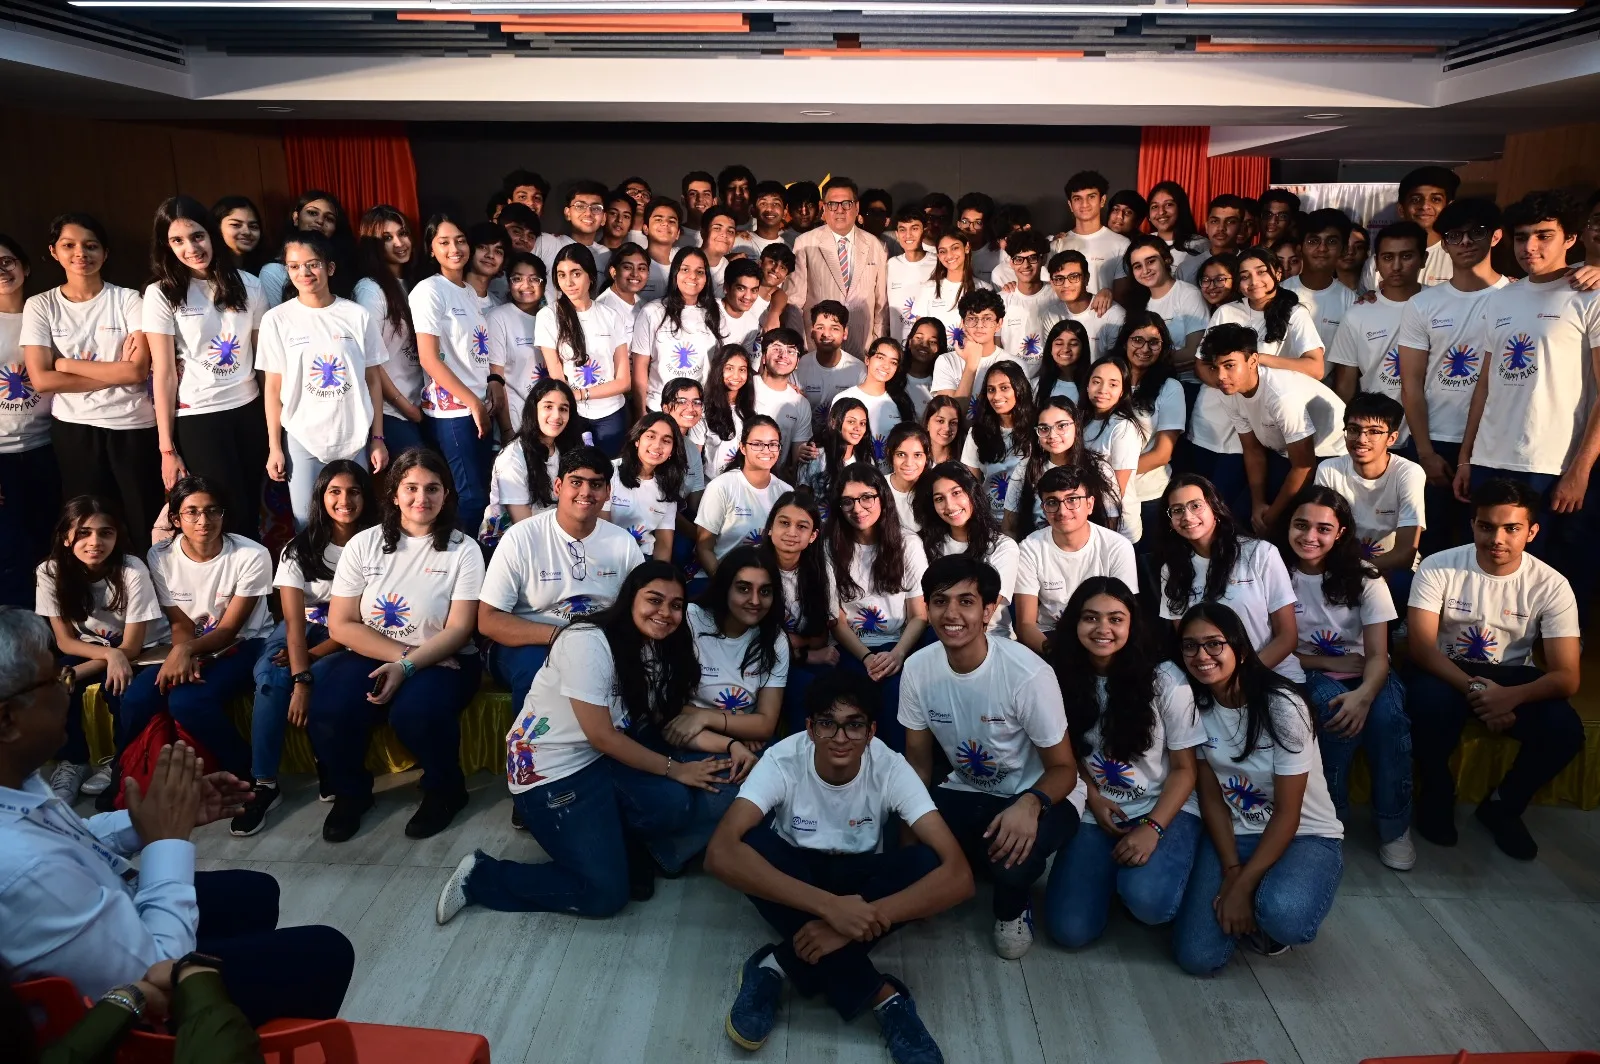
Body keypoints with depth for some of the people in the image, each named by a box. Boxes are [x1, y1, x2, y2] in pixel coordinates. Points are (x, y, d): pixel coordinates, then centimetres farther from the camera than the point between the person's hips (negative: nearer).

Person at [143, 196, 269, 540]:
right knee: (228, 521, 1)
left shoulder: (247, 285, 3)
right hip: (197, 418, -3)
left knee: (252, 511, 9)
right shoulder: (161, 295, -5)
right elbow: (164, 373, -6)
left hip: (249, 410, 3)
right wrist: (167, 447, -8)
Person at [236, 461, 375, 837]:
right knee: (270, 676, -28)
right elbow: (293, 619, -17)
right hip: (306, 628, 2)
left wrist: (312, 657, -20)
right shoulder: (299, 549, -6)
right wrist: (300, 679, -31)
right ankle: (263, 784, -21)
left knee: (320, 680, -32)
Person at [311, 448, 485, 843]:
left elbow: (459, 629, -9)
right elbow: (341, 625, -1)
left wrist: (407, 666, -23)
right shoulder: (363, 545, 2)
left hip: (441, 661, -2)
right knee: (328, 711, -26)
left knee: (415, 713, -34)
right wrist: (401, 655, -14)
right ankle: (351, 792, 7)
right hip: (372, 656, 3)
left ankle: (445, 790, -1)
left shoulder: (463, 549, -4)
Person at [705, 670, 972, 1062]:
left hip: (860, 877, 1)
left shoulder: (891, 770, -26)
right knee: (750, 845, -35)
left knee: (928, 865, -32)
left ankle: (779, 967, -24)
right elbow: (720, 853, -42)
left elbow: (959, 876, -35)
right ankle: (879, 995, -29)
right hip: (797, 873, 0)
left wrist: (848, 922, -44)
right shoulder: (782, 761, -28)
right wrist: (829, 906, -50)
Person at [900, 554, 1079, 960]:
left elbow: (1063, 769, -16)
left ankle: (1012, 905, 3)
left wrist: (1029, 804, -38)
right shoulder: (918, 668, -13)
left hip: (1037, 796, -4)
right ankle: (976, 867, 13)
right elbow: (918, 760, 0)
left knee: (1013, 854, -37)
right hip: (966, 792, 5)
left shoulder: (1028, 674, -26)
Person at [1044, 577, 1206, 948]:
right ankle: (1113, 873, 17)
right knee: (1070, 929, -13)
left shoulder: (1165, 680, -13)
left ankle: (1140, 875, 4)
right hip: (1097, 812, 3)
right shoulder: (1061, 678, -5)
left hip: (1166, 808, -3)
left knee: (1147, 900, -33)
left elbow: (1184, 768, -8)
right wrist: (1093, 798, -6)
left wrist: (1152, 828, -20)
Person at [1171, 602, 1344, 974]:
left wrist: (1243, 886, -21)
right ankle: (1253, 907, 15)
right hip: (1232, 835, 3)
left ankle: (1265, 901, 1)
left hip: (1305, 835, -3)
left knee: (1283, 914, -37)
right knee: (1197, 956, -16)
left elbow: (1288, 813, -18)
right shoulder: (1194, 707, -6)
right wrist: (1231, 871, -15)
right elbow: (1210, 796, -2)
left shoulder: (1281, 706, -20)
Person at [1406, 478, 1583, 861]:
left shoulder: (1551, 585, -11)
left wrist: (1510, 696, -36)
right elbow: (1421, 647, -19)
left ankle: (1503, 806, 4)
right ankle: (1437, 794, -4)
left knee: (1565, 729, -26)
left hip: (1512, 677, 2)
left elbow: (1567, 677, -15)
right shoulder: (1438, 567, -15)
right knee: (1431, 705, -36)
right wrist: (1474, 690, -35)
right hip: (1446, 672, -2)